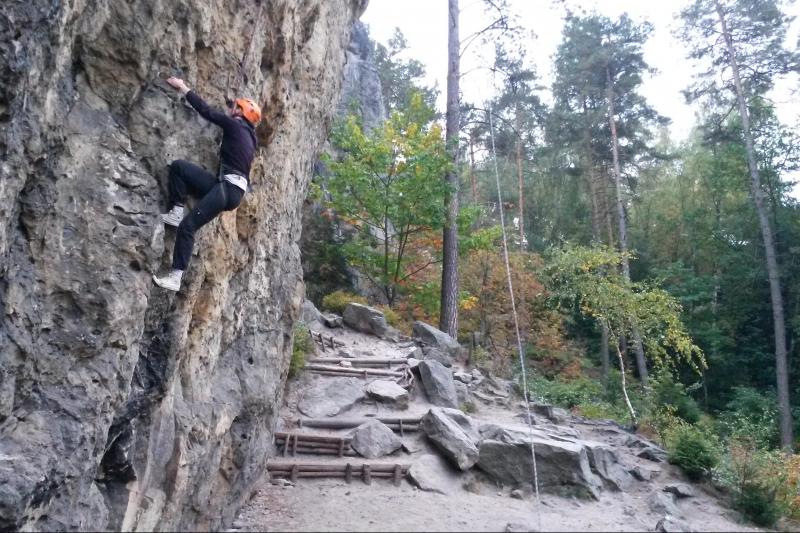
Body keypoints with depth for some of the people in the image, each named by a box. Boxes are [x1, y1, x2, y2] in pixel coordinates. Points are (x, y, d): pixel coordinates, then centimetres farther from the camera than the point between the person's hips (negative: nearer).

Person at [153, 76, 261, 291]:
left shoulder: (234, 125, 2)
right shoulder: (248, 136, 25)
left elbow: (206, 110, 3)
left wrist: (183, 88, 12)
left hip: (228, 188, -8)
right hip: (231, 188, 8)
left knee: (187, 225, -13)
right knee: (178, 166, 4)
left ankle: (175, 277, -12)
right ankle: (177, 212, -2)